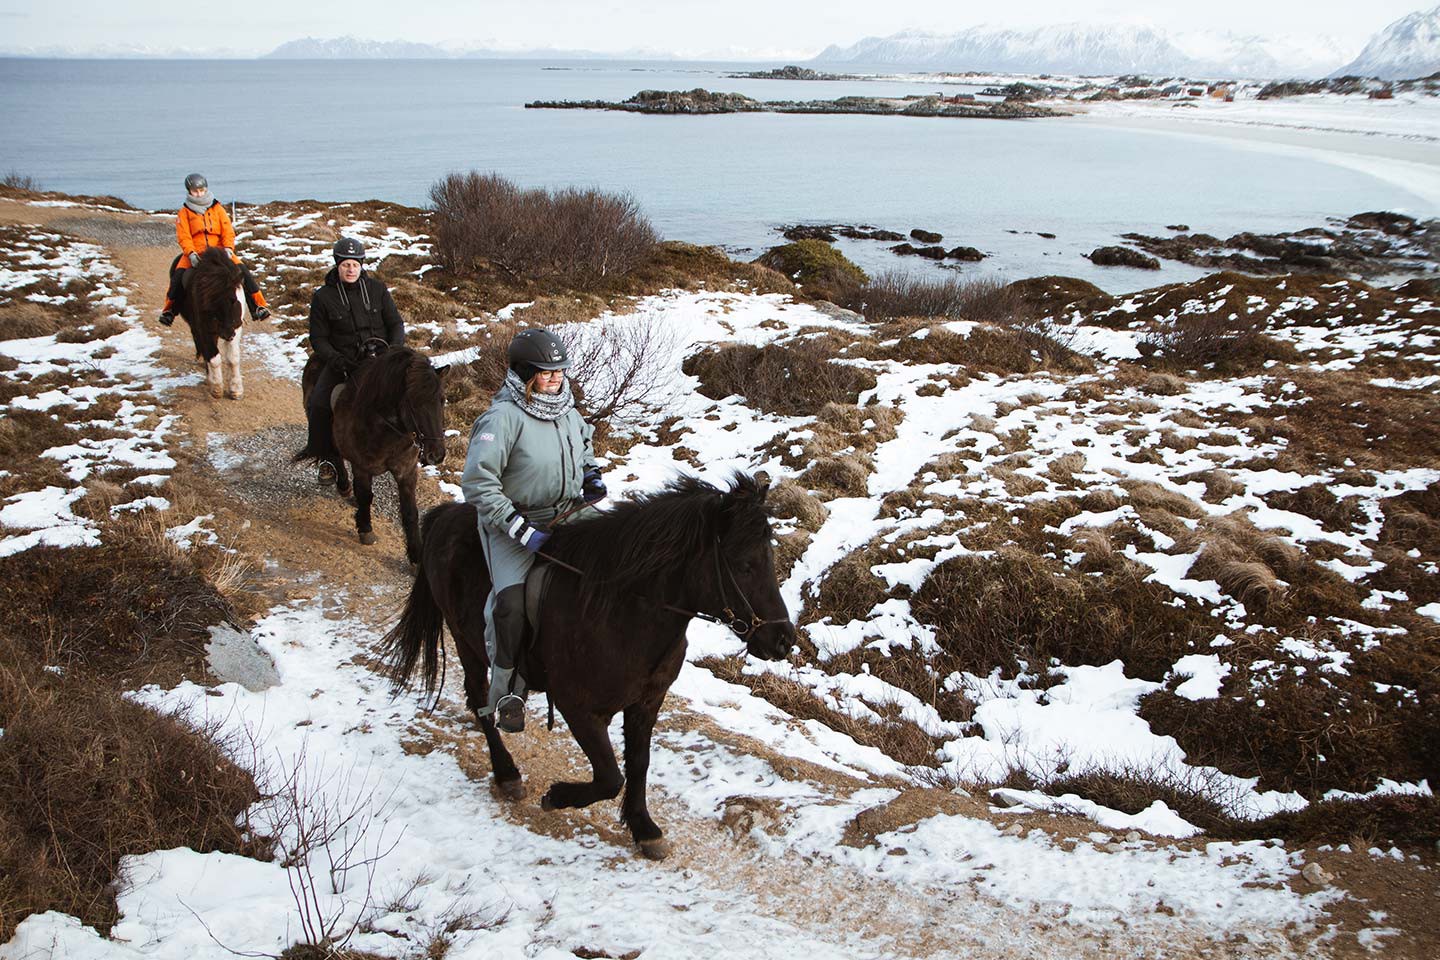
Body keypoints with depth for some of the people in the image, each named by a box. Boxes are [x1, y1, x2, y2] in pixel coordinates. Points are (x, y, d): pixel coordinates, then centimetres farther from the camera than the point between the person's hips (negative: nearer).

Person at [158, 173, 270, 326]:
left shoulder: (217, 208, 11)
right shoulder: (184, 213, 8)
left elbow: (228, 231, 3)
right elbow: (184, 237, -4)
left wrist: (228, 248, -16)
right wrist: (191, 253, -22)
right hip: (194, 254, -1)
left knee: (242, 271, -19)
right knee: (178, 275, -26)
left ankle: (258, 305, -13)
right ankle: (169, 309, -9)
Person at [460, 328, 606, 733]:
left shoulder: (568, 412, 6)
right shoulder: (504, 417, -17)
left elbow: (585, 447, 31)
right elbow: (478, 482, -21)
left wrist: (592, 476, 10)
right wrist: (520, 529, -24)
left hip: (565, 517, 7)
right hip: (513, 523, -7)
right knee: (511, 600, -26)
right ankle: (507, 692, -9)